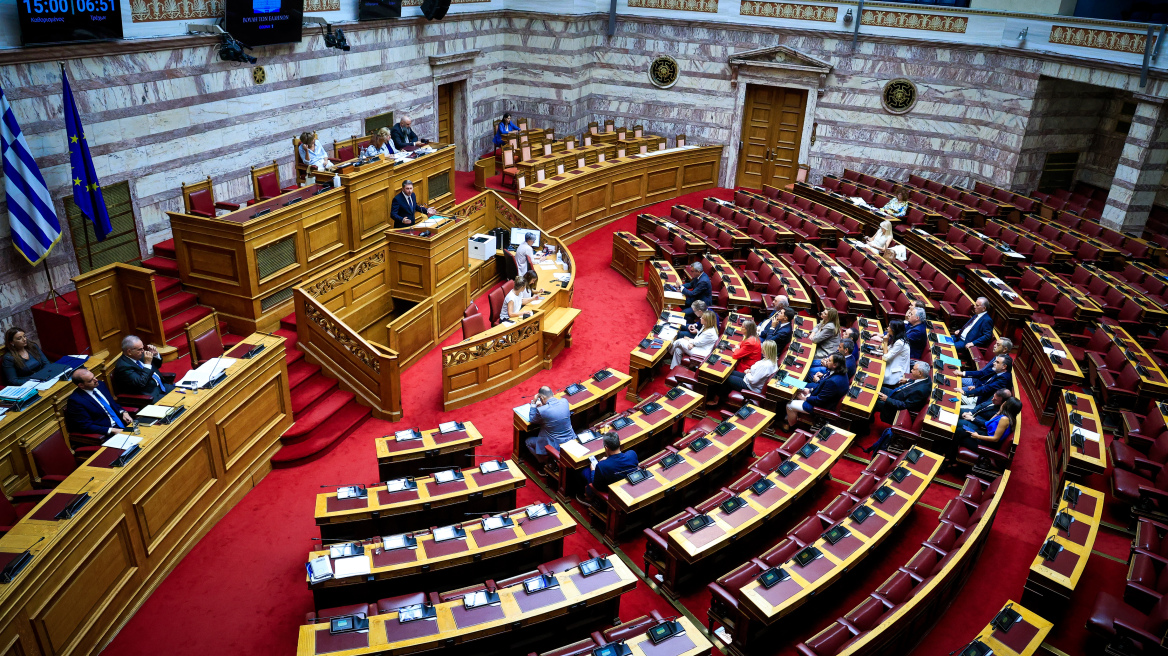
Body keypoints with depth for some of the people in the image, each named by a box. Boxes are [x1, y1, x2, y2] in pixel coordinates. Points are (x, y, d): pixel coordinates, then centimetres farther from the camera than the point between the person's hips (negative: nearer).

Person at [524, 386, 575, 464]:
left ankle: (544, 462, 21)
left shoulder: (541, 411, -26)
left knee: (528, 441, 18)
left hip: (555, 445, -6)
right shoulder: (565, 402, -11)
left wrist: (534, 403, -1)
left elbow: (531, 420, -3)